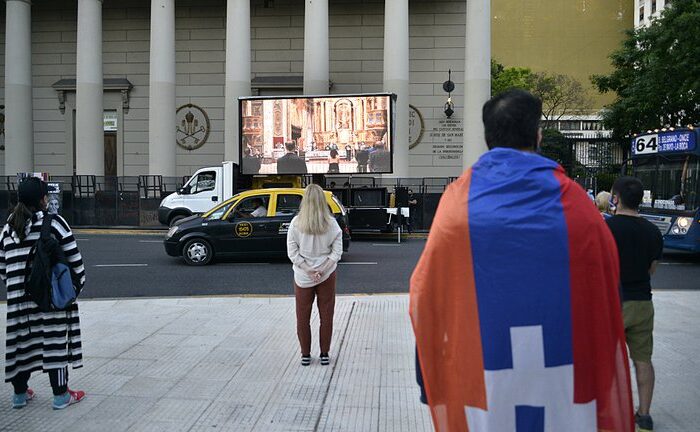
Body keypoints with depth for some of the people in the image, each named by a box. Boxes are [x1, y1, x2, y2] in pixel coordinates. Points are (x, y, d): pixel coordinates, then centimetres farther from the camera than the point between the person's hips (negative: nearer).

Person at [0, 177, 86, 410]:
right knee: (55, 339, 2)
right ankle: (61, 395, 10)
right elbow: (74, 259, -8)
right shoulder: (54, 223, -10)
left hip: (19, 296, 5)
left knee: (21, 339, 13)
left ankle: (20, 393, 26)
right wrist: (78, 282, 6)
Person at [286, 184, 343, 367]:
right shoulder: (331, 223, -8)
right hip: (327, 276, 0)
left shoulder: (296, 223, -9)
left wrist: (309, 271, -9)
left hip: (303, 277, 0)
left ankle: (305, 355, 18)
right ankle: (325, 354, 17)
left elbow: (292, 252, -10)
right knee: (326, 316, 12)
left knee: (303, 317, 13)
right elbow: (337, 251, -10)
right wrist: (322, 270, -10)